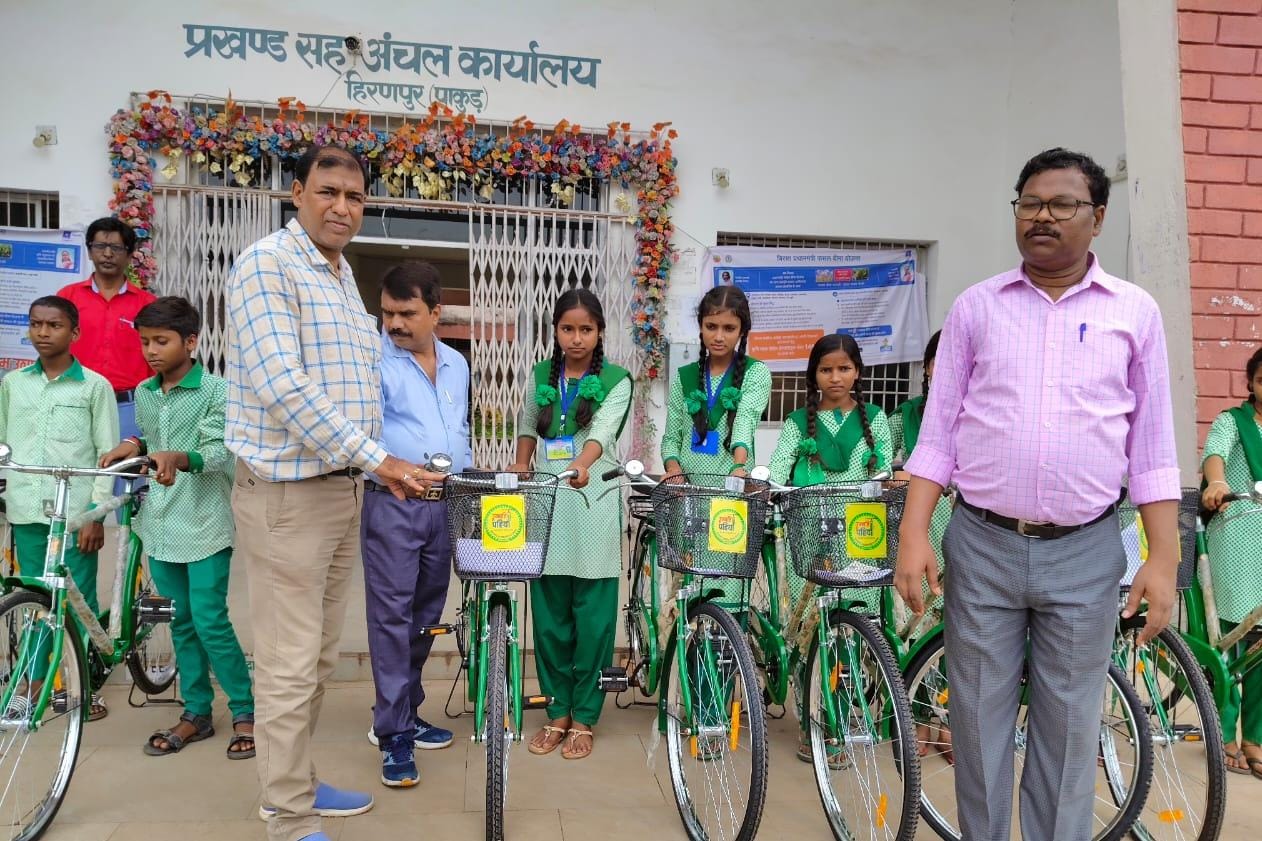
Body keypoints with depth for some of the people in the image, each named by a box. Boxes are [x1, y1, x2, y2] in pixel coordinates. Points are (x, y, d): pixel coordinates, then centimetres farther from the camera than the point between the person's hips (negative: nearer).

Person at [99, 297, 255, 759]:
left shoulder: (216, 391, -9)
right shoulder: (143, 393, 10)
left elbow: (220, 450, -19)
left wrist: (178, 458, -38)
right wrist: (135, 446, -1)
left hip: (205, 523, -6)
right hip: (159, 524, 6)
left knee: (210, 621, -6)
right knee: (182, 622, 13)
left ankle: (245, 710, 10)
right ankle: (196, 712, 24)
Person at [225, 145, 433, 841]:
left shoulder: (343, 276, 16)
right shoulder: (266, 265, -12)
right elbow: (281, 385, -23)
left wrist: (377, 467, 17)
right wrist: (377, 458, -24)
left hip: (343, 488, 9)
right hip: (286, 494, -8)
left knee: (319, 657, 17)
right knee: (289, 667, -1)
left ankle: (296, 784, 33)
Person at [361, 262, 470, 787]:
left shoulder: (457, 365, 13)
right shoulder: (374, 360, -6)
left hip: (446, 504, 6)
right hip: (392, 502, -6)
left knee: (426, 614, 13)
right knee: (392, 614, -3)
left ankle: (403, 714, 28)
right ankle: (394, 735, 5)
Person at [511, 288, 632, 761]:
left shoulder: (615, 381, -1)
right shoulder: (542, 375, 11)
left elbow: (602, 431, -16)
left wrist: (582, 464, -35)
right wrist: (521, 464, 4)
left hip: (593, 504, -3)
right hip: (548, 503, 3)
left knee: (593, 614, 1)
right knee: (550, 613, 6)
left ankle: (584, 717, 15)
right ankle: (558, 710, 21)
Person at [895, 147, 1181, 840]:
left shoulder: (1134, 311, 4)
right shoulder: (975, 307, 4)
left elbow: (1152, 447, 6)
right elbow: (938, 431, 3)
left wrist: (1164, 558, 0)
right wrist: (914, 536, -5)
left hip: (1086, 553, 0)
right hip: (982, 546, 0)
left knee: (1069, 729, 9)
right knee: (979, 719, 9)